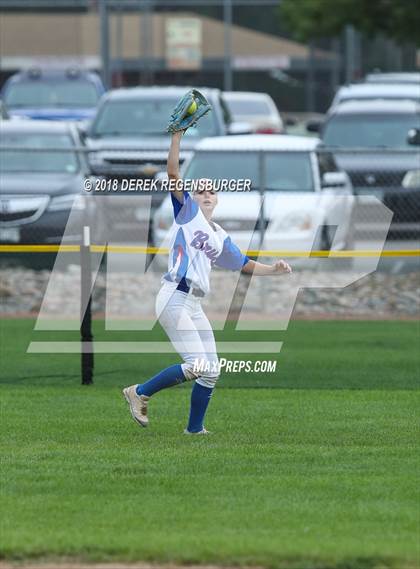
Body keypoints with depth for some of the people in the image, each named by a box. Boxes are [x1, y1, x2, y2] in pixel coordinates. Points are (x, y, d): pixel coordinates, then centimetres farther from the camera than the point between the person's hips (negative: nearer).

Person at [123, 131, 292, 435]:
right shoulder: (187, 211, 4)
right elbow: (173, 173, -8)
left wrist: (274, 269, 8)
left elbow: (246, 264, 25)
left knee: (211, 370, 7)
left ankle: (195, 428, 18)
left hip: (195, 306, 8)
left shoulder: (220, 237, 22)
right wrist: (177, 135, -16)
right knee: (196, 365, -18)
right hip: (174, 299, -8)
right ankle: (140, 392, -4)